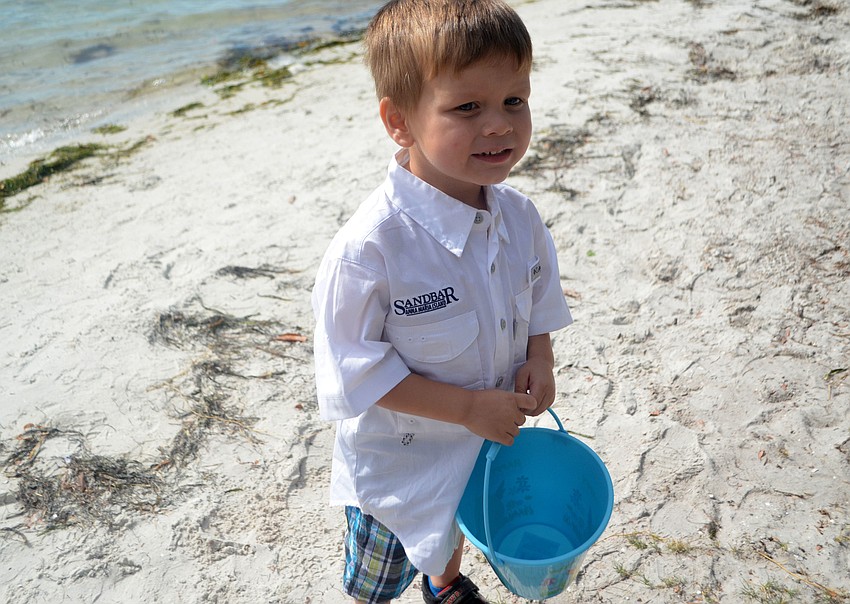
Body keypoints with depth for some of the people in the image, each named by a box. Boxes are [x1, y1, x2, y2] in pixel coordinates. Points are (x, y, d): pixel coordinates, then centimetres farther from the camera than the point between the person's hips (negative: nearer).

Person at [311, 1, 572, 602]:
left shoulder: (519, 216, -13)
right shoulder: (369, 246, -34)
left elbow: (539, 299, 4)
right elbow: (356, 371, -27)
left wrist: (540, 359, -14)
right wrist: (468, 406, -28)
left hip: (487, 441, 6)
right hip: (398, 464, -5)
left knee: (454, 530, 37)